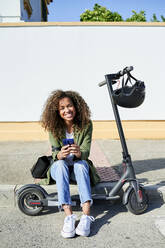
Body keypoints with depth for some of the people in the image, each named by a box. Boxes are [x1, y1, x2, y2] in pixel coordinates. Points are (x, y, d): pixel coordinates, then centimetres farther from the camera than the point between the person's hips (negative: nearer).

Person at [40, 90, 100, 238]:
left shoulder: (86, 124, -10)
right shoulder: (54, 127, -9)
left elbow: (85, 152, -17)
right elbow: (54, 152, -16)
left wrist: (79, 153, -43)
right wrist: (60, 155, -42)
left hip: (79, 166, 0)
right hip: (59, 167, 0)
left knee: (81, 164, -34)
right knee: (61, 164, -34)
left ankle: (86, 216, -43)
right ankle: (69, 216, -41)